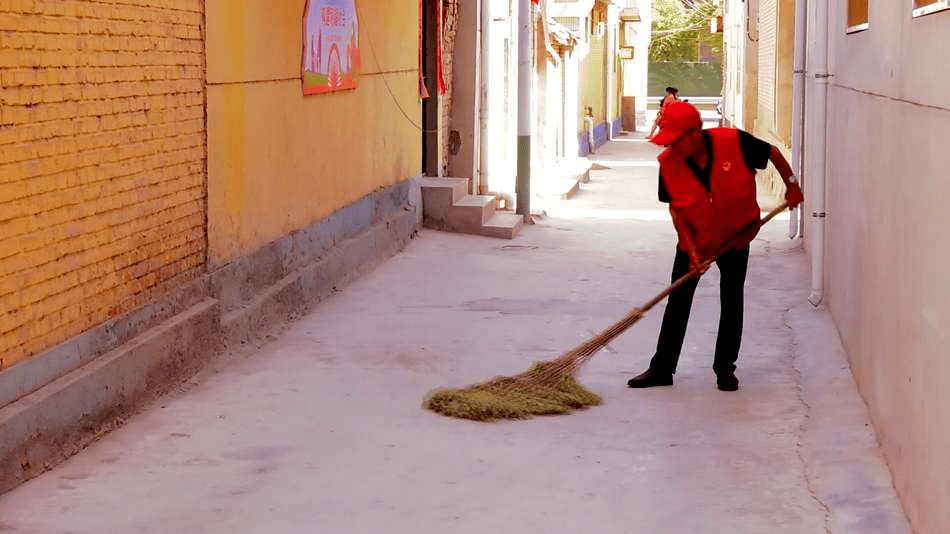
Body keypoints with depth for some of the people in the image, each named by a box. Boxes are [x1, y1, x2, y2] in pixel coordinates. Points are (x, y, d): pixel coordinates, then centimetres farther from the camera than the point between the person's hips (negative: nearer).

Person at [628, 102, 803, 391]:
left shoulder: (734, 142, -27)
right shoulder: (668, 163, -21)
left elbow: (772, 153, -8)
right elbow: (677, 211, -14)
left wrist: (791, 185, 2)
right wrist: (693, 252, -19)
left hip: (735, 237, -1)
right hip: (693, 240, 1)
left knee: (732, 302, 3)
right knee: (678, 302, 2)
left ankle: (725, 369, 17)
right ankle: (662, 368, 10)